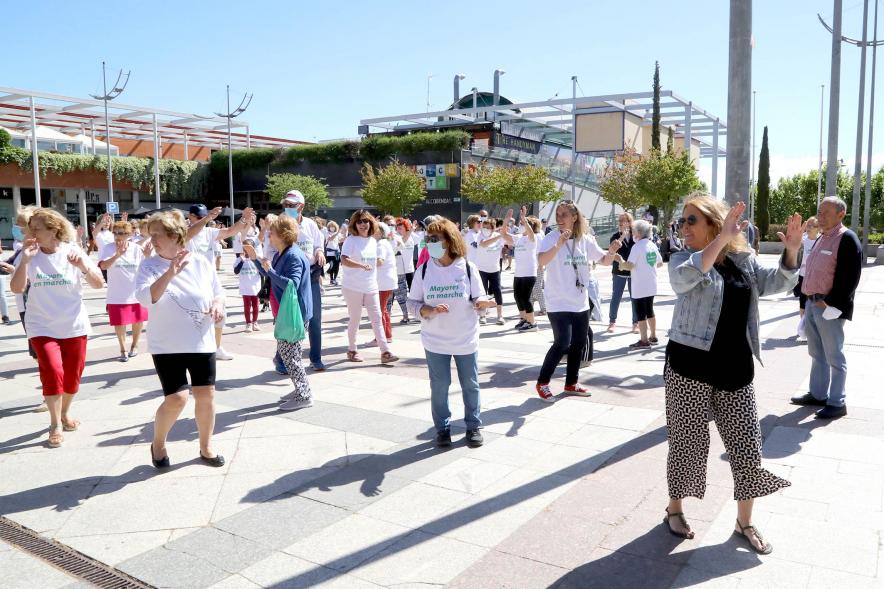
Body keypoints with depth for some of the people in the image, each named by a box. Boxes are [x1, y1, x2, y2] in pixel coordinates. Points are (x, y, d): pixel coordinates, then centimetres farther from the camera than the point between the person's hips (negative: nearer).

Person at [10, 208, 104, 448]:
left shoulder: (73, 251, -5)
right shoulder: (29, 255, -3)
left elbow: (99, 284, -7)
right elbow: (17, 288, -12)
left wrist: (83, 266, -24)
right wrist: (24, 261, -23)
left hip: (74, 325, 1)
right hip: (42, 327, -1)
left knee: (72, 375, 9)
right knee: (53, 371, -15)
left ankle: (65, 412, 35)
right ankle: (55, 424, 2)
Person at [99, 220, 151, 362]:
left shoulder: (136, 248, -4)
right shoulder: (108, 248, -9)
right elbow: (103, 266, -26)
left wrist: (147, 257, -21)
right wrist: (117, 255, -42)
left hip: (137, 292, 2)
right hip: (117, 295, -2)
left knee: (138, 320, 14)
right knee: (119, 322, 4)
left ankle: (134, 345, 36)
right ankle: (122, 349, 22)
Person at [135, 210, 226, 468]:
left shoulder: (201, 261, -1)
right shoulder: (149, 265, -7)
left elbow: (218, 291, 10)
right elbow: (146, 298, -23)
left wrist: (218, 304, -13)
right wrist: (170, 273, -34)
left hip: (201, 342, 3)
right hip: (167, 345, -2)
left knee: (206, 395, 5)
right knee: (176, 399, -9)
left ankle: (206, 447, 25)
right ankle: (158, 444, 20)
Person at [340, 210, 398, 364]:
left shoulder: (373, 241, 8)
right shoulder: (351, 240, -11)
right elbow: (344, 261, -26)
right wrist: (362, 265, -40)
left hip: (371, 287, 5)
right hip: (353, 287, -5)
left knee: (377, 318, 0)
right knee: (355, 319, 5)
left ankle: (385, 352, -1)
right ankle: (351, 350, 22)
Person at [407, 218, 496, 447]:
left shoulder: (468, 268, -8)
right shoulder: (423, 270, -5)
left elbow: (477, 298, -1)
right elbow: (413, 302, -1)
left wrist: (483, 303, -24)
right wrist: (429, 310, -20)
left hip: (466, 339, 0)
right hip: (435, 341, 1)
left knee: (470, 385, 11)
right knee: (439, 386, 7)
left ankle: (473, 426, 27)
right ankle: (442, 428, 23)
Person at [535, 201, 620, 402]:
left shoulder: (585, 240, 2)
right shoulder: (551, 238, -12)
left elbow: (605, 261, 11)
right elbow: (541, 261, -29)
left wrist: (611, 252, -12)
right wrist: (559, 244, -44)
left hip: (580, 303, 6)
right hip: (559, 303, -6)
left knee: (579, 344, 13)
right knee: (562, 344, -15)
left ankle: (571, 383, 30)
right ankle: (542, 382, 3)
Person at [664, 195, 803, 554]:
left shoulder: (743, 260, 9)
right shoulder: (683, 259, -4)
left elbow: (778, 283, 9)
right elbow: (684, 279, -26)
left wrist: (791, 251, -9)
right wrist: (721, 239, -36)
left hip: (735, 369, 4)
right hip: (690, 367, -4)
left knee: (747, 448, 9)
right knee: (689, 444, 5)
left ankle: (744, 522, 29)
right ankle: (674, 509, 28)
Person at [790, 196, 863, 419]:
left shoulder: (847, 239, -12)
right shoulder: (822, 237, 15)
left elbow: (849, 278, -18)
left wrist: (829, 304, -18)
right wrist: (810, 300, 15)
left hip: (829, 307, -9)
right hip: (812, 303, 9)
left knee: (834, 356, 0)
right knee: (816, 353, 17)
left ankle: (837, 402, 9)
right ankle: (817, 394, 28)